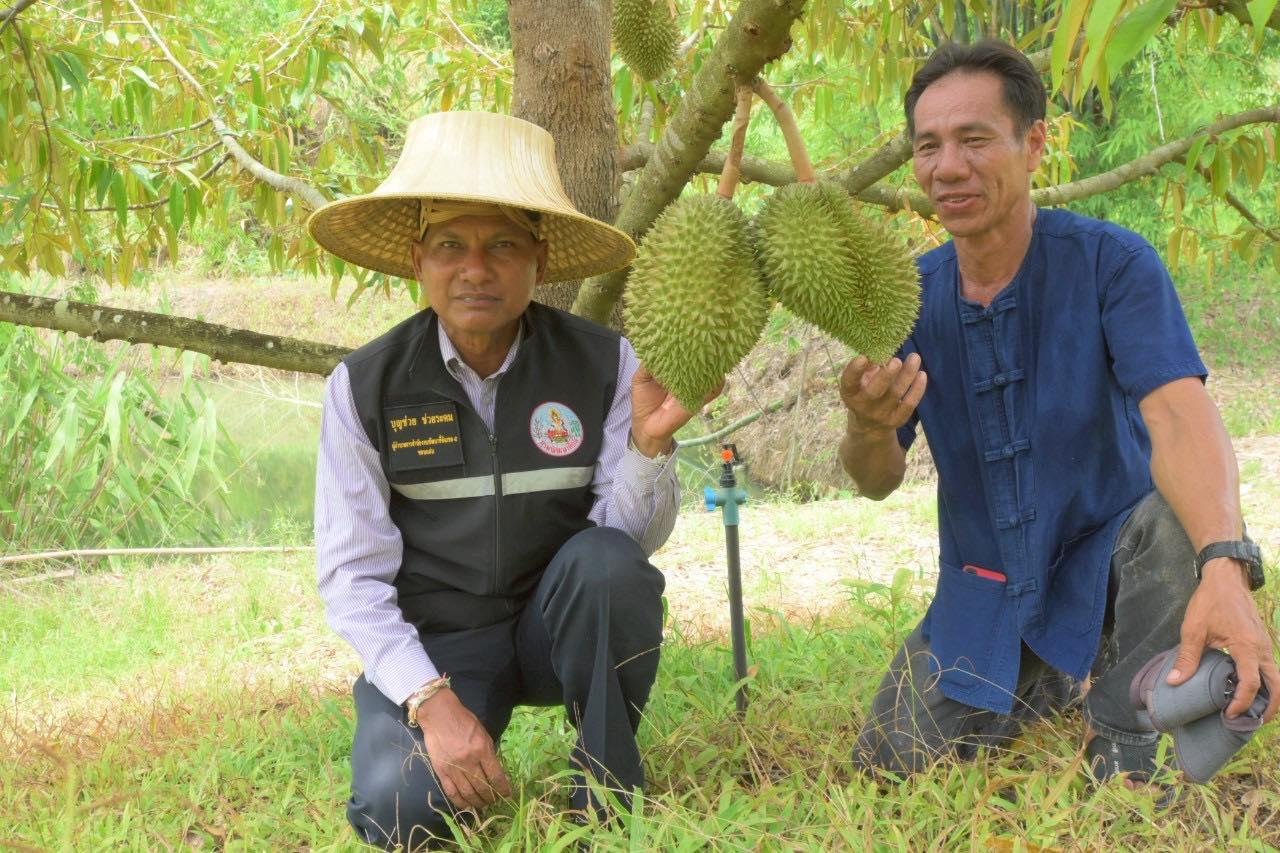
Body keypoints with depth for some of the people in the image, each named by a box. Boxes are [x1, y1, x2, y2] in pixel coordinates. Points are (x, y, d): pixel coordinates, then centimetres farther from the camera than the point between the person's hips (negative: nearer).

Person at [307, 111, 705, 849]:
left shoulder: (603, 364, -10)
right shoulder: (365, 387, -10)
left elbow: (635, 538, -11)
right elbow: (352, 573, -10)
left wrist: (650, 443, -31)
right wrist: (432, 700, -23)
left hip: (560, 625, 1)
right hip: (432, 645, -1)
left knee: (607, 560, -31)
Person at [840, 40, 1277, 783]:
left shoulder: (1110, 261, -18)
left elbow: (1179, 415, -33)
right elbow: (879, 481, -5)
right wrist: (867, 427, -32)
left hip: (1109, 554, -4)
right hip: (987, 590, 4)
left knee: (1182, 523, -36)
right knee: (890, 770, -5)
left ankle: (1121, 747, -12)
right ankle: (1049, 680, 25)